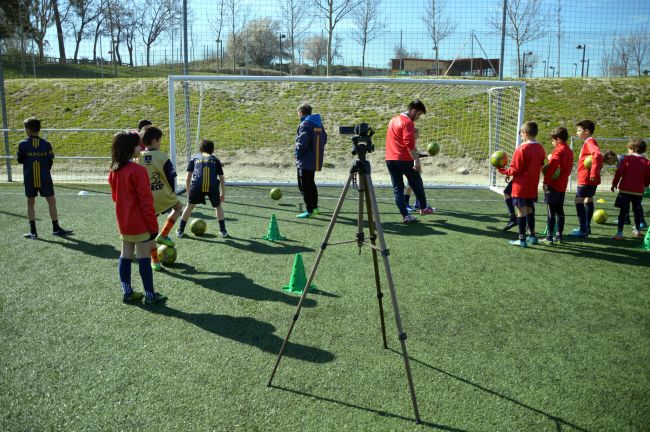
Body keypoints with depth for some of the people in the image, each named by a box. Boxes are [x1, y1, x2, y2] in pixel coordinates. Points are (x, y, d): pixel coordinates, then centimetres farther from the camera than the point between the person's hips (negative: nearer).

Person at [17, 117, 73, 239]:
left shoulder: (23, 144, -6)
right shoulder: (46, 144, -3)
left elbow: (20, 160, 1)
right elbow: (50, 162, 0)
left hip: (29, 179, 0)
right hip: (45, 178, 0)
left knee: (30, 203, 9)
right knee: (51, 201, 7)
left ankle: (33, 231, 9)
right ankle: (56, 228, 8)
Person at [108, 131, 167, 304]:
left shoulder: (114, 171, 5)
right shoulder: (138, 171, -19)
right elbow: (146, 200, -19)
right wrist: (153, 225, -14)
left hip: (124, 223, 8)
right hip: (140, 224, -8)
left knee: (125, 256, 13)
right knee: (144, 258, -1)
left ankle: (127, 292, 20)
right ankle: (150, 295, 7)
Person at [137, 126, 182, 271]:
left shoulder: (137, 158, -3)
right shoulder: (162, 156, -10)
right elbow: (171, 176, -6)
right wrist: (171, 192, 11)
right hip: (163, 196, -2)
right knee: (178, 206, 30)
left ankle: (155, 261, 17)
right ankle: (163, 235, 15)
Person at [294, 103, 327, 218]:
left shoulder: (305, 125, -18)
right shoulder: (319, 123, 9)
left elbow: (302, 143, -24)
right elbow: (324, 139, 17)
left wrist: (297, 154, -9)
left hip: (305, 161, -9)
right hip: (315, 160, 9)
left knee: (304, 186, -1)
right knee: (311, 183, 22)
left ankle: (309, 210, 0)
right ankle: (314, 207, 30)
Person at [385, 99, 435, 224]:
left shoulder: (393, 120, 16)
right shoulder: (408, 122, -12)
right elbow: (409, 144, -22)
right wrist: (416, 160, -23)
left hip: (390, 159, 7)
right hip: (404, 159, -7)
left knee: (397, 188, 5)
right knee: (417, 184, 13)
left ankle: (405, 215, 2)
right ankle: (423, 208, 29)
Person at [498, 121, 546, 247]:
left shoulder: (522, 148, -17)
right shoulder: (540, 148, 5)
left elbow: (516, 170, -16)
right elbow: (540, 167, 12)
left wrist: (503, 171, -2)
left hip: (521, 186, -7)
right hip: (533, 186, 7)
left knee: (521, 211, 0)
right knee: (529, 209, 19)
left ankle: (522, 239, 4)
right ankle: (532, 236, 26)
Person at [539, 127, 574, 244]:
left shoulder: (558, 151, -14)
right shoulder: (569, 151, 13)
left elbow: (552, 167, -23)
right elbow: (568, 168, 16)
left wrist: (546, 181, -19)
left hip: (553, 186, -8)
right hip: (562, 186, 8)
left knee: (551, 212, -5)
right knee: (559, 211, 12)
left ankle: (549, 237, -3)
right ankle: (558, 236, 17)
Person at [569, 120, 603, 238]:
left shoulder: (589, 142, -15)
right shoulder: (589, 142, 15)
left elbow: (598, 156, -32)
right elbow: (598, 157, 21)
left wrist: (593, 173, -31)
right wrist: (594, 173, 13)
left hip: (586, 179, -10)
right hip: (590, 179, 10)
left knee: (579, 201, -8)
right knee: (588, 200, 15)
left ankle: (583, 230, -7)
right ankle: (586, 227, 25)